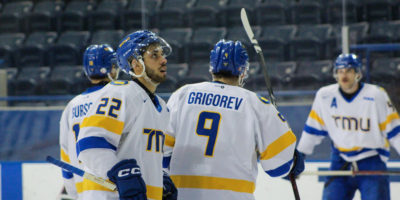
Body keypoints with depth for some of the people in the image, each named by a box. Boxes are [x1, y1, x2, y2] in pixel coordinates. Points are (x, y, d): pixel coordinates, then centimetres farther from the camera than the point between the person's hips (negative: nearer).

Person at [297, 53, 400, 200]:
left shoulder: (376, 95, -11)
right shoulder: (324, 96, -2)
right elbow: (313, 129, 9)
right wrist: (299, 156, 11)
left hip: (371, 161, -3)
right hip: (341, 161, 3)